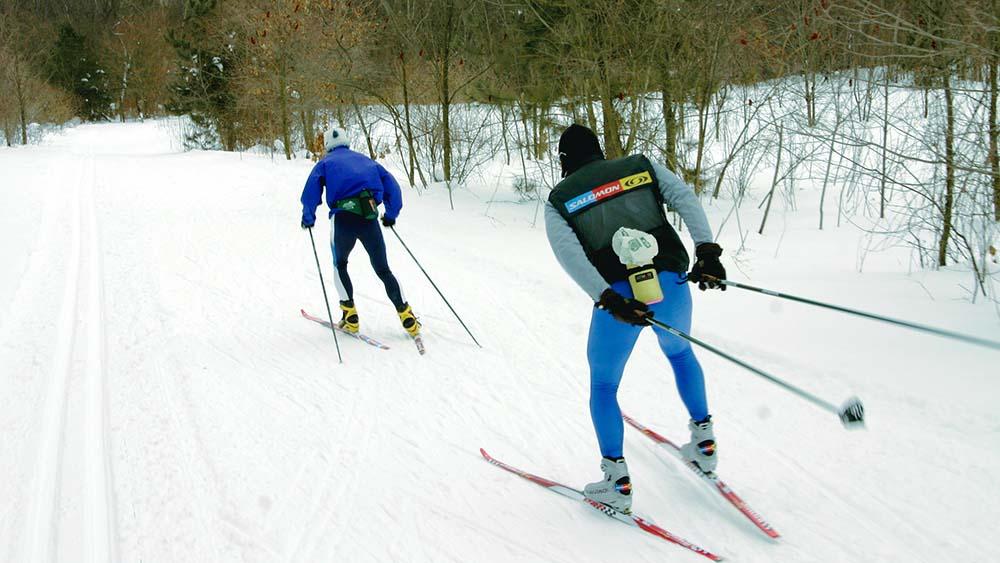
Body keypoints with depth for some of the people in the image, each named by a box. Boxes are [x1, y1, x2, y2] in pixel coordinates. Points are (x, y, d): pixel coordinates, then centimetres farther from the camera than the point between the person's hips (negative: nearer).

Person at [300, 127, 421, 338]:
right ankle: (407, 317, 1)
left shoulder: (325, 163, 16)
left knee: (340, 266, 22)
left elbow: (311, 193, 1)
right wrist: (391, 215, 30)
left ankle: (350, 316, 12)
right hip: (369, 219, 2)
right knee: (383, 270, 13)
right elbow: (392, 187, 19)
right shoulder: (365, 160, 24)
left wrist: (308, 218, 14)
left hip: (343, 219, -2)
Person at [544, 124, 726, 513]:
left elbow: (568, 252, -9)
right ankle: (704, 443, 36)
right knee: (679, 352, 33)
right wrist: (707, 251, -10)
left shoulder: (558, 199, 9)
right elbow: (685, 197, -2)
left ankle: (617, 481, 14)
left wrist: (610, 301, -17)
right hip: (671, 284, 3)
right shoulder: (641, 167, 13)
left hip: (617, 295, -3)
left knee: (603, 383, 18)